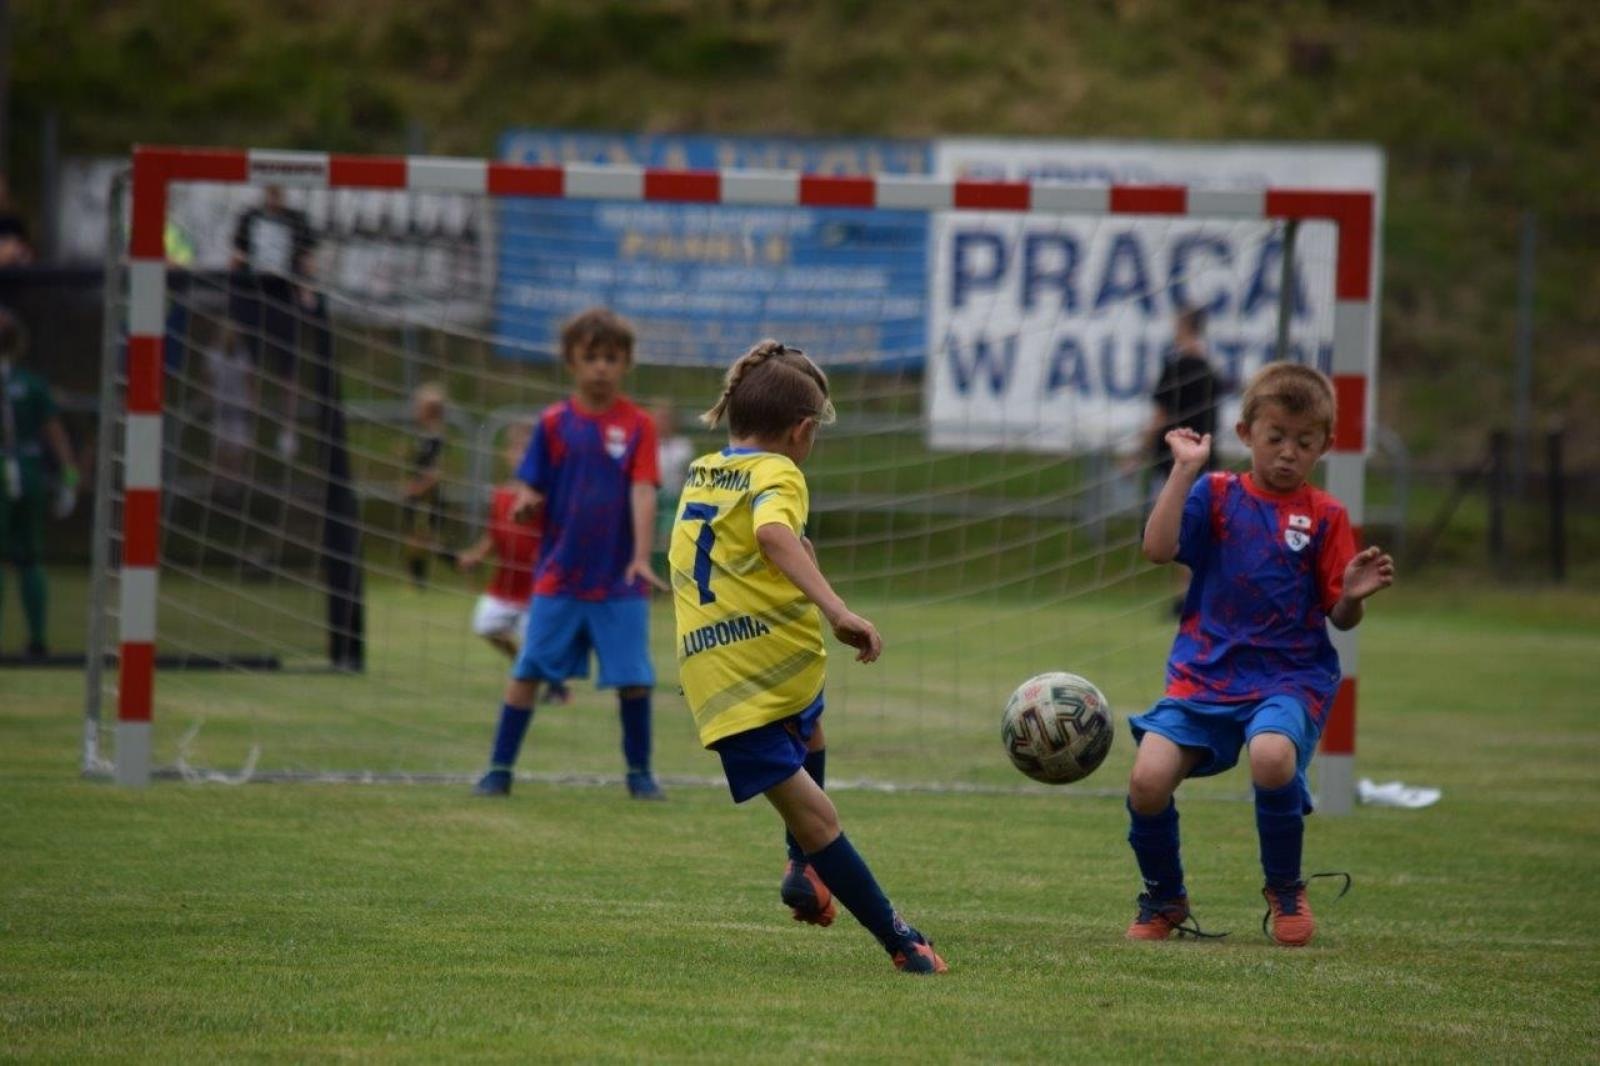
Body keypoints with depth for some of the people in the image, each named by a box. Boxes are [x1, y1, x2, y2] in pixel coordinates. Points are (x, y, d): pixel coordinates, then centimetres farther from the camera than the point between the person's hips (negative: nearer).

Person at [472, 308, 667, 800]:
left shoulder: (637, 426, -2)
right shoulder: (554, 423, 2)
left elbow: (643, 492, -9)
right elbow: (531, 490, 5)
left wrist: (641, 558, -21)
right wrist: (526, 503, -19)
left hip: (619, 580, -1)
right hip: (559, 575, 1)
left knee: (633, 678, 0)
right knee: (528, 671, 0)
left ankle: (639, 772, 15)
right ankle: (499, 768, 7)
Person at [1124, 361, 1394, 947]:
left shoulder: (1325, 517, 6)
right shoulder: (1217, 495, 6)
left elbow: (1340, 616, 4)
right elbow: (1158, 547, -10)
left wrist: (1354, 594, -18)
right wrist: (1185, 469, -11)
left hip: (1290, 676, -1)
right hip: (1205, 673, 1)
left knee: (1272, 757, -34)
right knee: (1148, 778, -21)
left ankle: (1285, 890, -5)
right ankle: (1164, 899, 10)